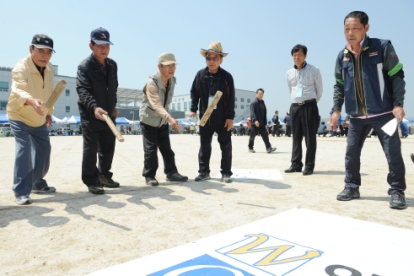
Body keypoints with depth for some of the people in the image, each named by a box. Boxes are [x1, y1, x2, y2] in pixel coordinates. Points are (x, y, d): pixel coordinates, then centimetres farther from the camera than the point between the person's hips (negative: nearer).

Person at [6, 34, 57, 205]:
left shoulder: (49, 68, -6)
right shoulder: (21, 68, -27)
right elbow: (18, 91, -46)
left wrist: (48, 111, 11)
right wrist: (31, 100, -67)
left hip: (39, 119, 7)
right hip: (19, 117, -7)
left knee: (44, 150, 11)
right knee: (24, 150, -18)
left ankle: (37, 183, 29)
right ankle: (21, 192, -7)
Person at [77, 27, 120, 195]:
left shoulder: (113, 65, 9)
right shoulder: (84, 66, -13)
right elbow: (83, 90, -24)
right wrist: (94, 107, -40)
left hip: (108, 114, 7)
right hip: (90, 114, -6)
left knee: (108, 146, 14)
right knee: (91, 148, -3)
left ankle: (104, 175, 30)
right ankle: (91, 181, 10)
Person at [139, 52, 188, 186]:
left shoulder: (172, 81, -4)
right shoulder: (152, 82, -26)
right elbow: (156, 104, -40)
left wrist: (167, 118, 10)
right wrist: (170, 118, -53)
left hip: (162, 121, 6)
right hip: (149, 120, -6)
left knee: (167, 149, 9)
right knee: (150, 150, -3)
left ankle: (171, 172, 19)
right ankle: (149, 176, 12)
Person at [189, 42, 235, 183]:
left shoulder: (227, 76, -8)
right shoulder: (200, 75, -2)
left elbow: (231, 98, -7)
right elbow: (194, 92, 8)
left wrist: (230, 117, -9)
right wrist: (193, 109, 1)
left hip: (223, 118, -2)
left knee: (225, 146, 5)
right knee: (204, 146, 9)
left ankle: (226, 173, 16)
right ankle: (204, 171, 20)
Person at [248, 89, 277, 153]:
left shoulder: (262, 102, 13)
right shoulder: (253, 102, -10)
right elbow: (252, 112, -20)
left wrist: (264, 121, 16)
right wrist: (255, 120, -33)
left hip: (262, 123, 7)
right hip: (255, 123, -6)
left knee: (265, 135, -2)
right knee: (253, 135, 4)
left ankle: (269, 148, -5)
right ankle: (250, 148, 18)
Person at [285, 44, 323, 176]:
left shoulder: (314, 70, -2)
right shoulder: (289, 73, 10)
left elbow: (319, 90, 4)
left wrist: (310, 102, 10)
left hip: (309, 107, -4)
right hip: (295, 107, 4)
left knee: (310, 137, -1)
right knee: (296, 137, 7)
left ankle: (309, 166, 5)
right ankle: (296, 164, 13)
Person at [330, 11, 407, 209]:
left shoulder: (382, 47, -7)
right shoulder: (342, 57, 4)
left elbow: (397, 76, -4)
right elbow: (339, 85, 12)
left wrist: (398, 104, -13)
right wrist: (336, 109, 5)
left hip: (383, 113, -3)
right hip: (356, 116, 4)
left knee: (393, 153, -1)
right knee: (351, 153, 4)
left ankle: (397, 191, 15)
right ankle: (352, 187, 18)